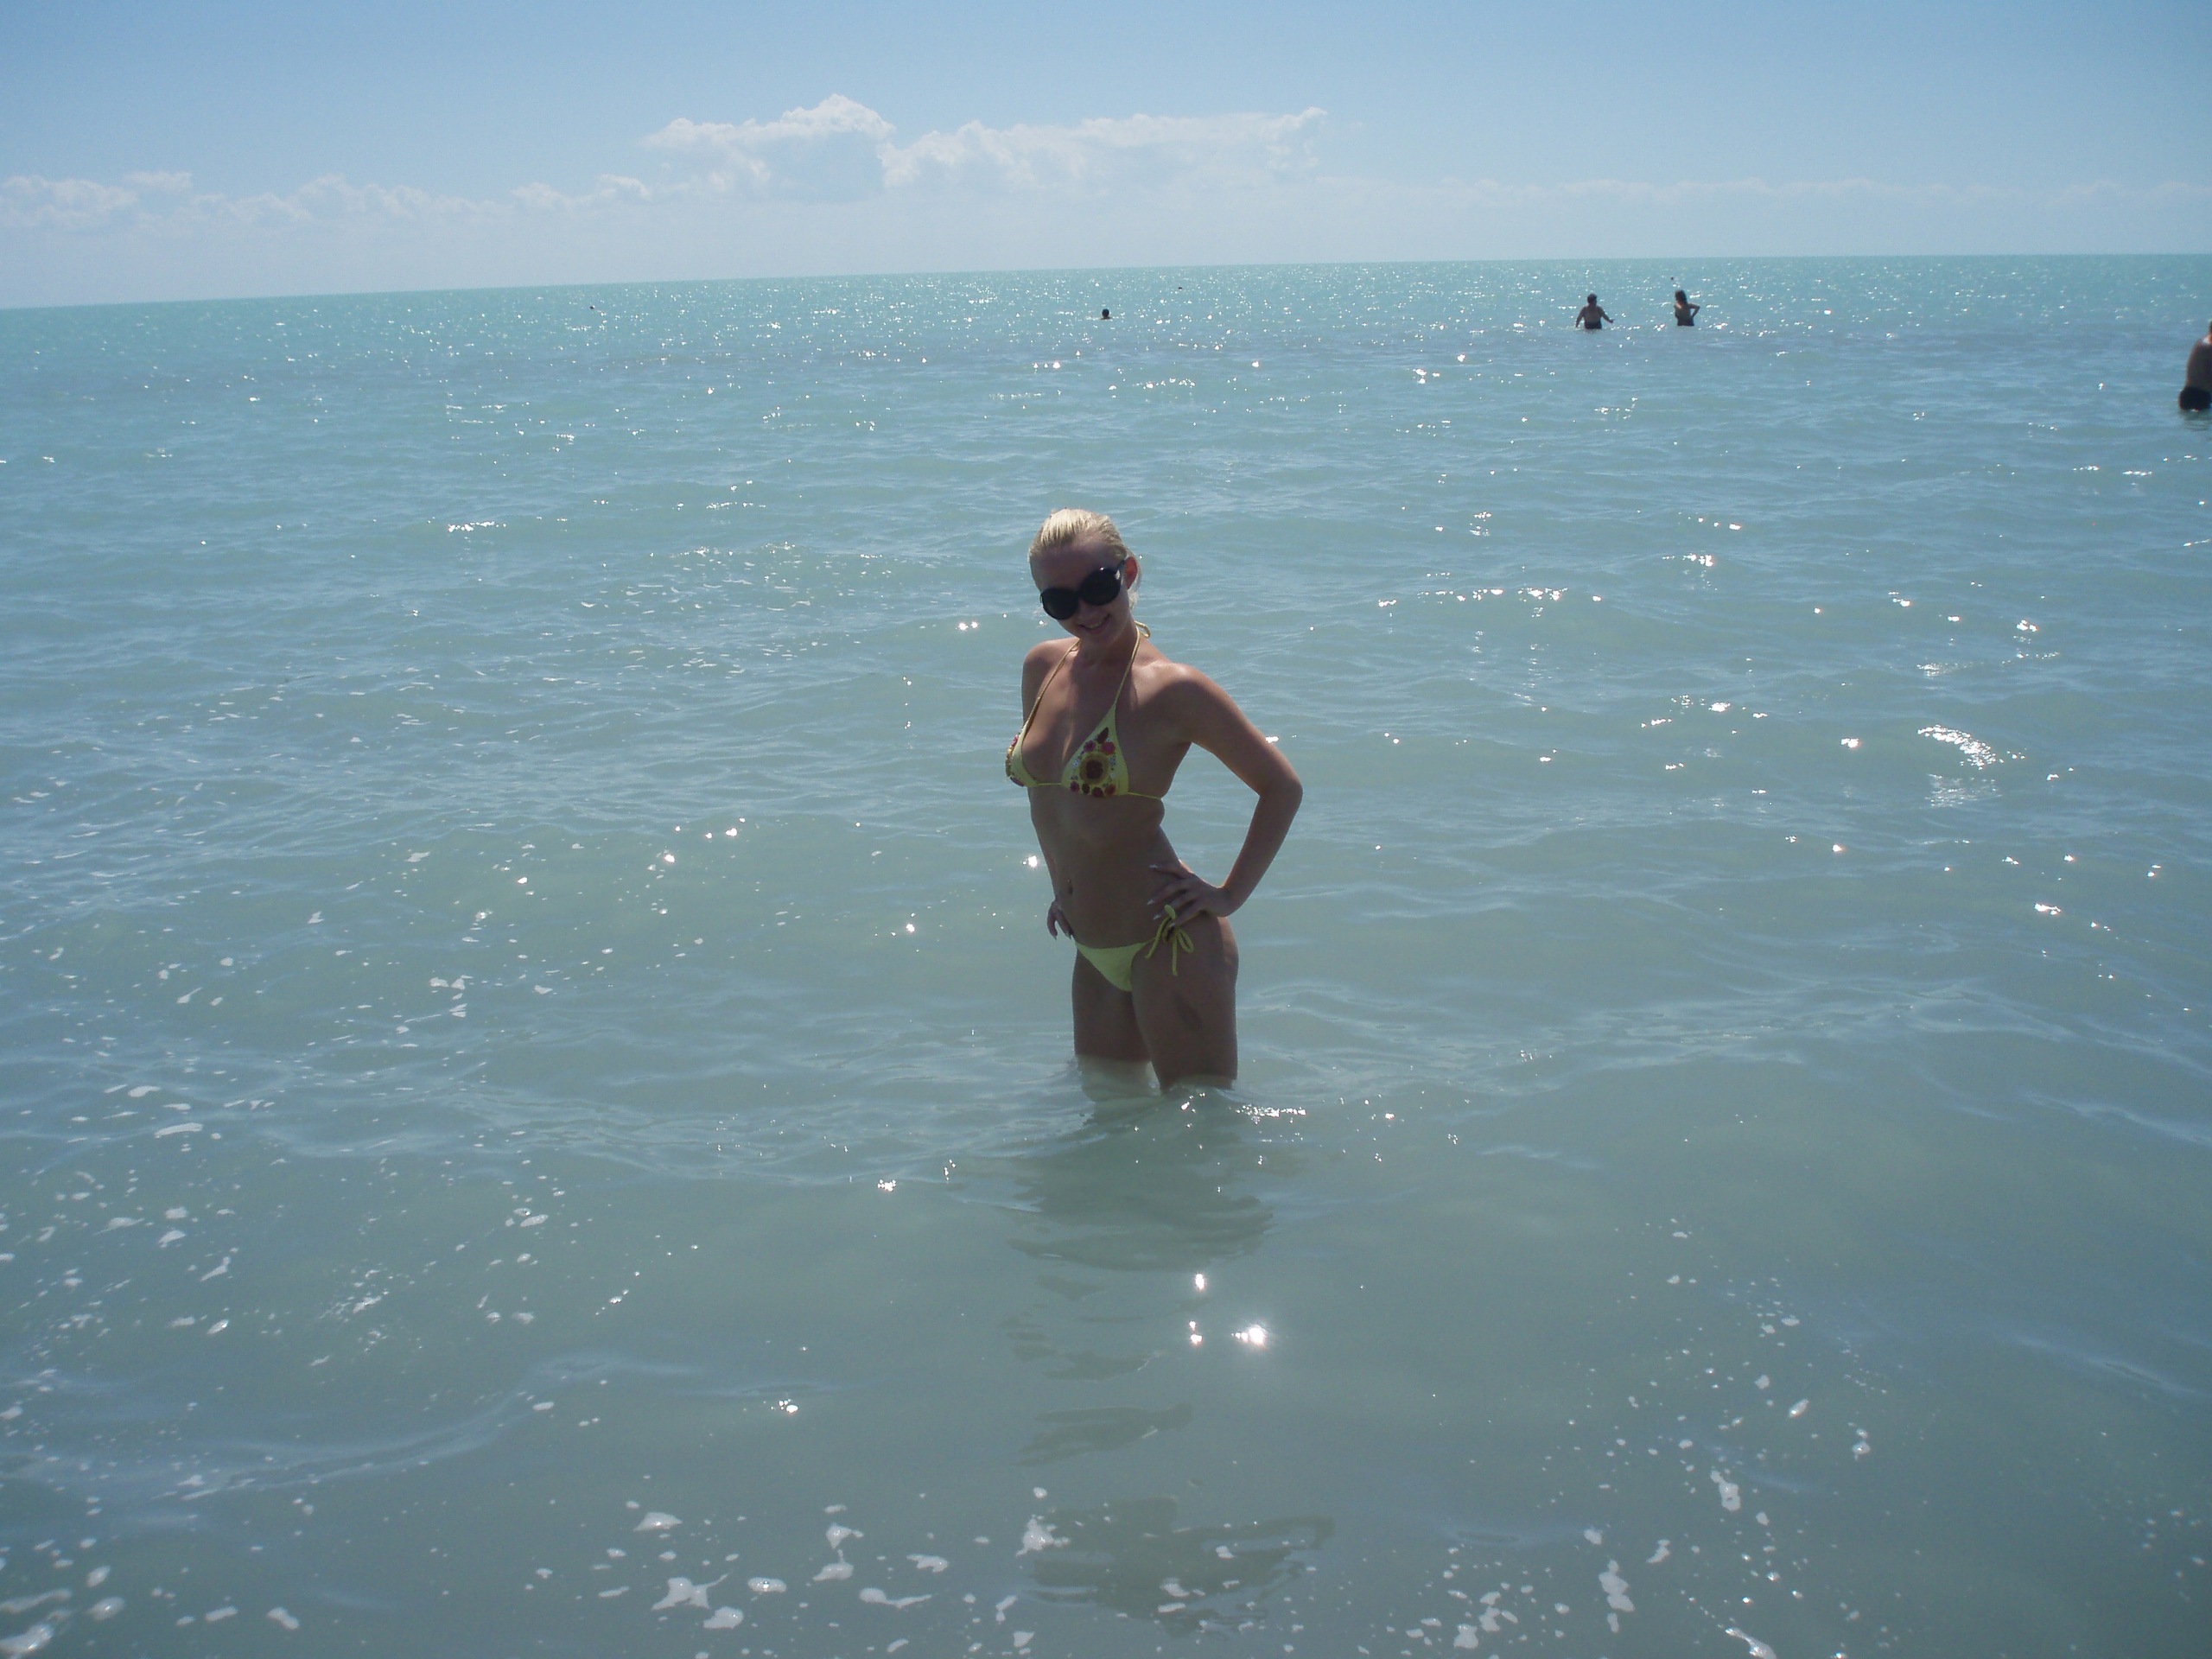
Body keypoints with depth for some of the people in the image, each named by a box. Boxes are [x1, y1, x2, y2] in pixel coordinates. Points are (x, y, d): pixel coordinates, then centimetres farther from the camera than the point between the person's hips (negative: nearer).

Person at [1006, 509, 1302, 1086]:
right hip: (1093, 951, 8)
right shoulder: (1042, 666, 4)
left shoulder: (1171, 688, -16)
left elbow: (1282, 786, -9)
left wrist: (1230, 896, -11)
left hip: (1168, 947, -7)